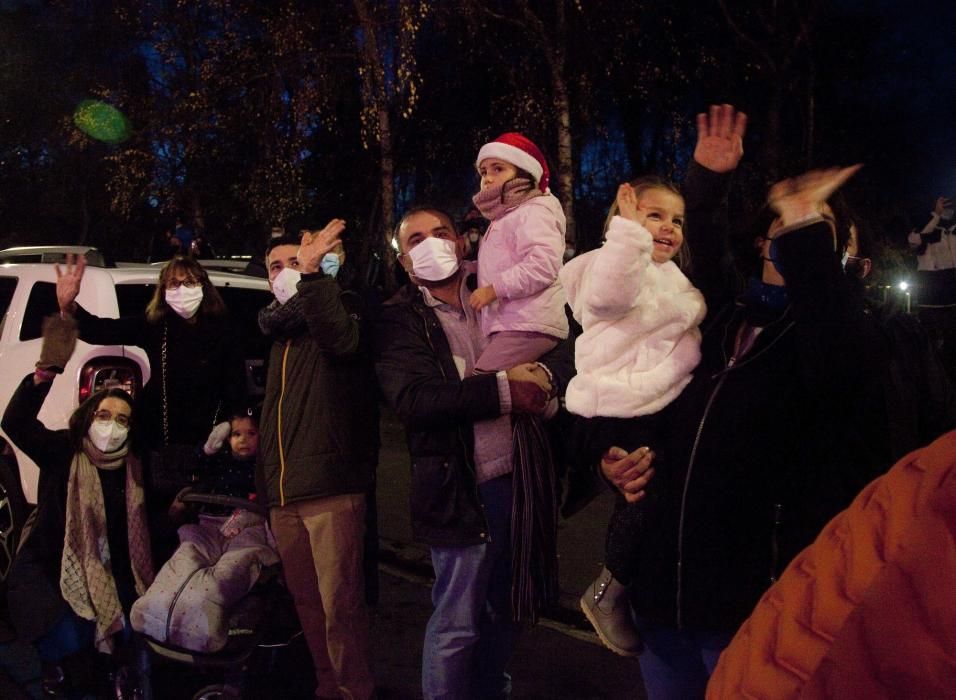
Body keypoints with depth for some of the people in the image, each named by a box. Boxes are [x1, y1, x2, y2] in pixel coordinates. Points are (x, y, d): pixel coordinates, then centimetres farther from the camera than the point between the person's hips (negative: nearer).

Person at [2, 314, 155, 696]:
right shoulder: (62, 452, -9)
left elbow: (141, 530, 9)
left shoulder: (134, 468, 1)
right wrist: (47, 369, -41)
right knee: (69, 640, -26)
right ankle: (61, 677, 10)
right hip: (44, 570, -3)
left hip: (104, 575, 4)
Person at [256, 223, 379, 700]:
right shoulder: (278, 326, 20)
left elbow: (342, 340, -27)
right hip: (282, 491, 7)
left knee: (339, 603, -7)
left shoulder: (341, 303, -1)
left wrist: (310, 272, -29)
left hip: (329, 485, -7)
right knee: (306, 602, 14)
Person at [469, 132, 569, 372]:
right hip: (509, 326, 10)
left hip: (528, 326, -10)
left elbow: (543, 264, -19)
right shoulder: (501, 219, 27)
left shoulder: (533, 211, -4)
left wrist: (493, 289, -16)